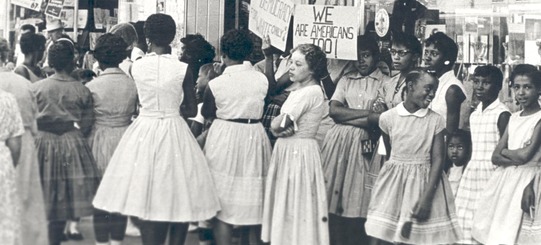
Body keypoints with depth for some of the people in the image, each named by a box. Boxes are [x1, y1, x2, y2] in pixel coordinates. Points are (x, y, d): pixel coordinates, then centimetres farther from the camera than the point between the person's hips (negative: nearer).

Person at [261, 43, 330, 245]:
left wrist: (280, 126, 1)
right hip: (287, 150, 9)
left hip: (300, 152, -9)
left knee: (296, 206, -2)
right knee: (286, 204, 13)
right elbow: (276, 127, 7)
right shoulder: (298, 91, 13)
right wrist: (282, 129, -13)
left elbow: (276, 125, -20)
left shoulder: (311, 92, -18)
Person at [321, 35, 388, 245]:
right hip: (338, 142, 3)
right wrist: (367, 112, -7)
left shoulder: (385, 83, 3)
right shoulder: (346, 80, 15)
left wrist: (346, 116, -7)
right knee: (333, 202, 1)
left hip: (364, 145, -3)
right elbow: (333, 110, 1)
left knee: (357, 203, -4)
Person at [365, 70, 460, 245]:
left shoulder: (436, 121, -5)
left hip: (424, 184, -1)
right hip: (394, 183, 1)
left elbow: (438, 160, -9)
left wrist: (427, 198, -17)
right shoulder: (388, 118, -3)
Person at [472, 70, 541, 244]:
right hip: (504, 179, 6)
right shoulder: (513, 118, 11)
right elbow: (496, 157, 7)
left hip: (526, 180, -6)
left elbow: (524, 155, -16)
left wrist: (504, 151, 2)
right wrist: (516, 157, -11)